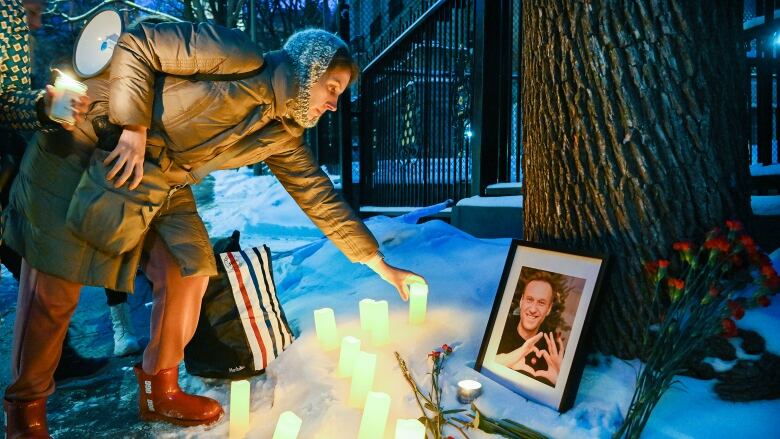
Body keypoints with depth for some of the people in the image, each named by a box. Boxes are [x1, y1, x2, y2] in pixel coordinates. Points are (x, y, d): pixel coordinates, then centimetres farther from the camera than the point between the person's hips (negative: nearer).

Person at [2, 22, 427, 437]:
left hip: (160, 181, 7)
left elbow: (320, 197, 3)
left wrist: (381, 264, 3)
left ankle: (160, 392, 18)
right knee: (54, 290, 0)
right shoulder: (239, 57, -21)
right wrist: (135, 128, -24)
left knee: (189, 271, 0)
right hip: (82, 149, -7)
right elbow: (135, 46, -18)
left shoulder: (283, 134, 1)